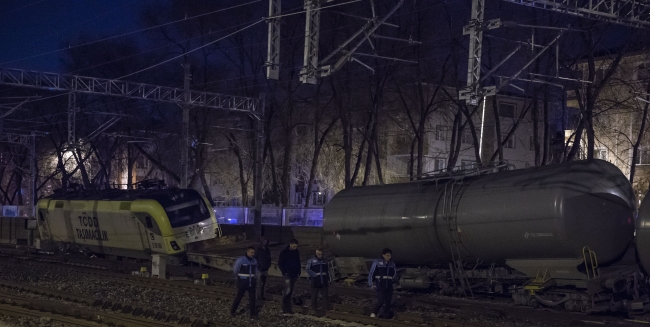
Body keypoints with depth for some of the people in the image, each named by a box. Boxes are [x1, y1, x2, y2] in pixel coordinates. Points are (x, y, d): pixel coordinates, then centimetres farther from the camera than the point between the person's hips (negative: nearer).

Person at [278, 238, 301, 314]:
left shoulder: (296, 253, 9)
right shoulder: (284, 253, -6)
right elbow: (280, 264, -4)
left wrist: (298, 273, 9)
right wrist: (284, 272, -10)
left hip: (294, 275, 6)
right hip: (288, 274, -5)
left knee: (290, 291, 8)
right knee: (288, 290, -15)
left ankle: (287, 308, 14)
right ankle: (285, 309, -11)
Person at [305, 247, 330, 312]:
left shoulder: (325, 261, 13)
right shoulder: (311, 261, 0)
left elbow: (328, 271, 18)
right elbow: (307, 269, -6)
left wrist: (328, 280, 14)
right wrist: (314, 274, -14)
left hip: (324, 282, 3)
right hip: (315, 282, -3)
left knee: (325, 295, 3)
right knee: (314, 295, 6)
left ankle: (326, 308, 9)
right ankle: (314, 308, 16)